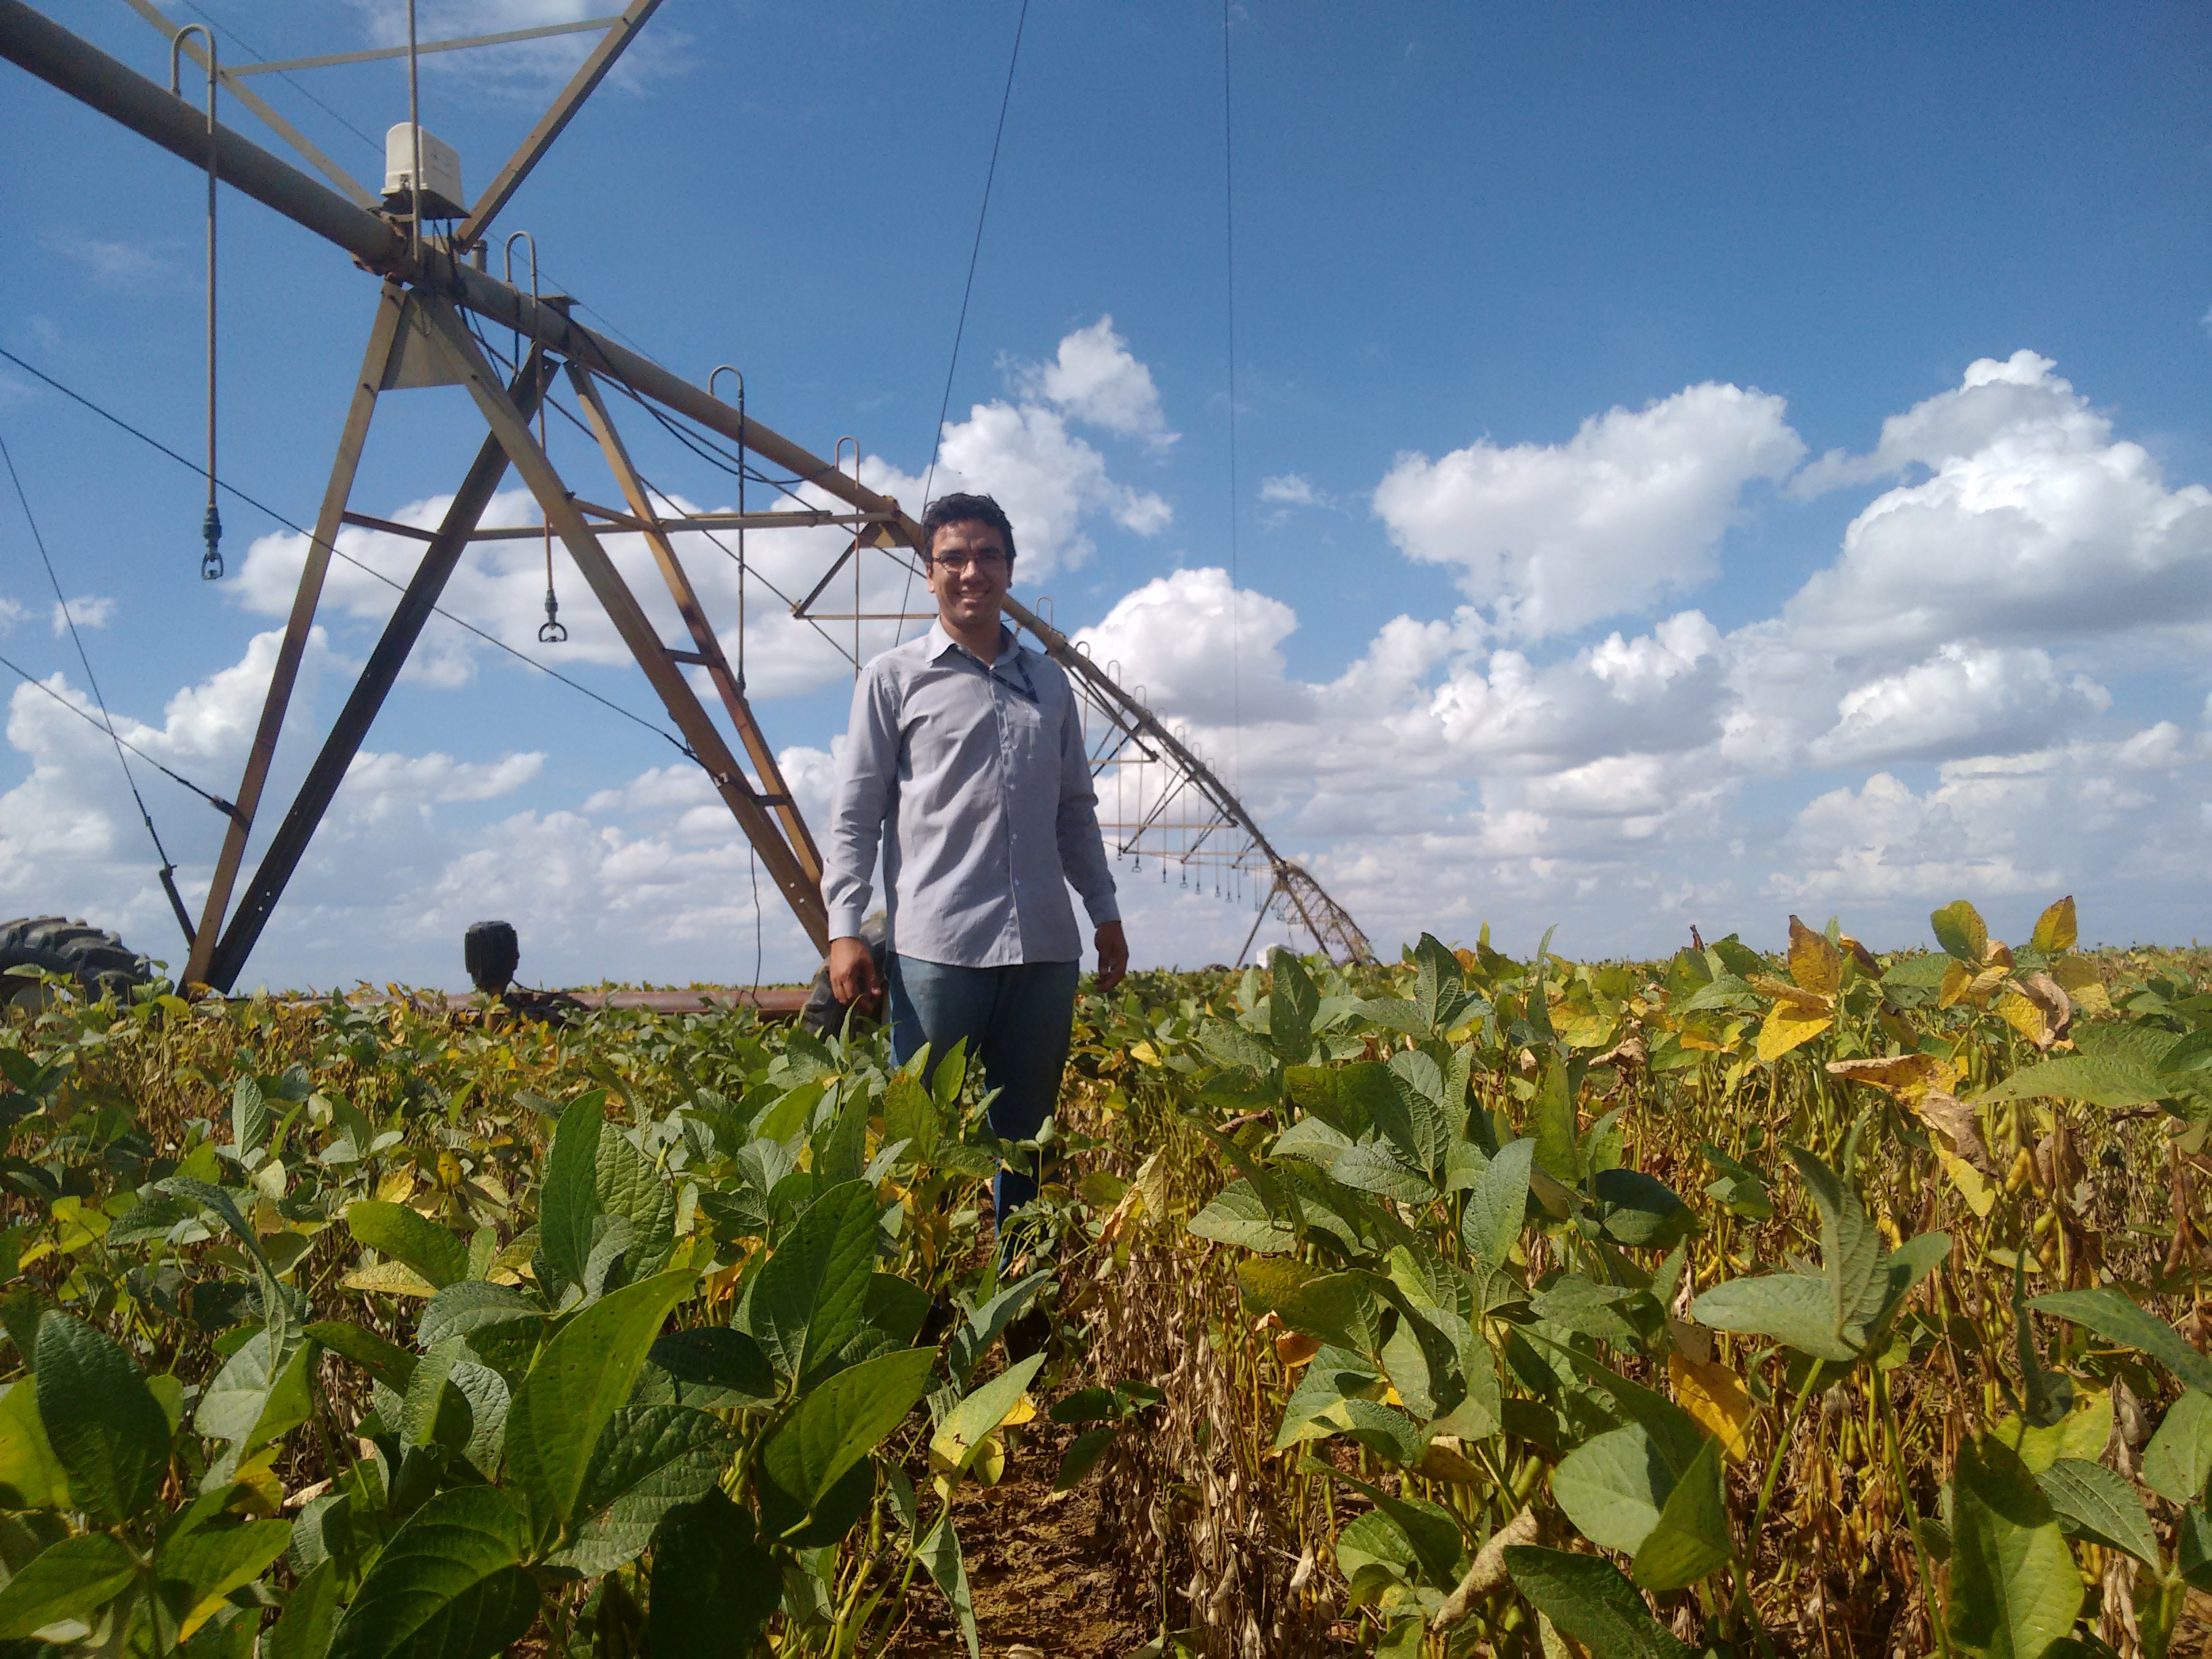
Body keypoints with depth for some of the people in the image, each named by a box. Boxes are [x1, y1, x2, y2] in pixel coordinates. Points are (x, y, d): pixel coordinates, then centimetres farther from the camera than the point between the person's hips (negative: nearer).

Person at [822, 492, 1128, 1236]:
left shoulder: (1049, 682, 18)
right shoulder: (894, 678, 5)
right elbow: (855, 814, 1)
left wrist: (1106, 911, 17)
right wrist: (844, 929, -8)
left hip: (1045, 947, 4)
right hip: (937, 945, -4)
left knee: (1026, 1136, 11)